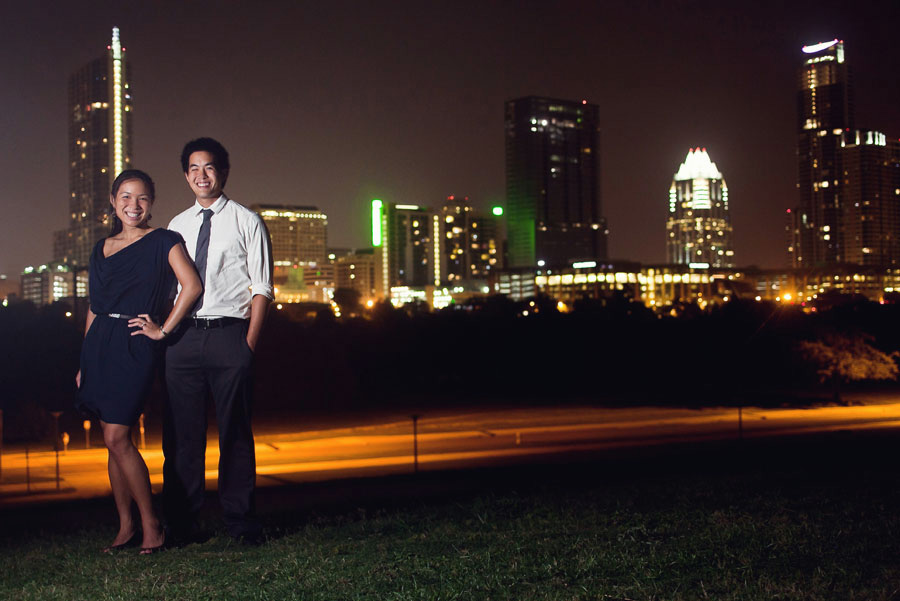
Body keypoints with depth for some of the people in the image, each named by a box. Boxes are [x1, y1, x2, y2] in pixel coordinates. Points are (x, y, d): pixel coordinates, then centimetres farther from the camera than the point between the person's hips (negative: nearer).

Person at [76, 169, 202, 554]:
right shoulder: (102, 248, 16)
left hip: (135, 346, -6)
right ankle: (126, 526, 14)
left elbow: (191, 286, -13)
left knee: (117, 438, -12)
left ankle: (151, 524, -2)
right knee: (114, 440, 6)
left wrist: (163, 330, -11)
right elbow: (94, 308, 18)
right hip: (100, 346, 6)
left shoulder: (163, 241, -1)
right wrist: (85, 363, 17)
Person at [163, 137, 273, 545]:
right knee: (182, 433, 4)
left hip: (228, 332, -3)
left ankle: (241, 523, 9)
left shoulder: (246, 222, 5)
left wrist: (249, 343, -8)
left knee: (235, 432, 1)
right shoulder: (176, 227, 16)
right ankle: (182, 524, 12)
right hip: (183, 336, 3)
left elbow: (262, 288, 1)